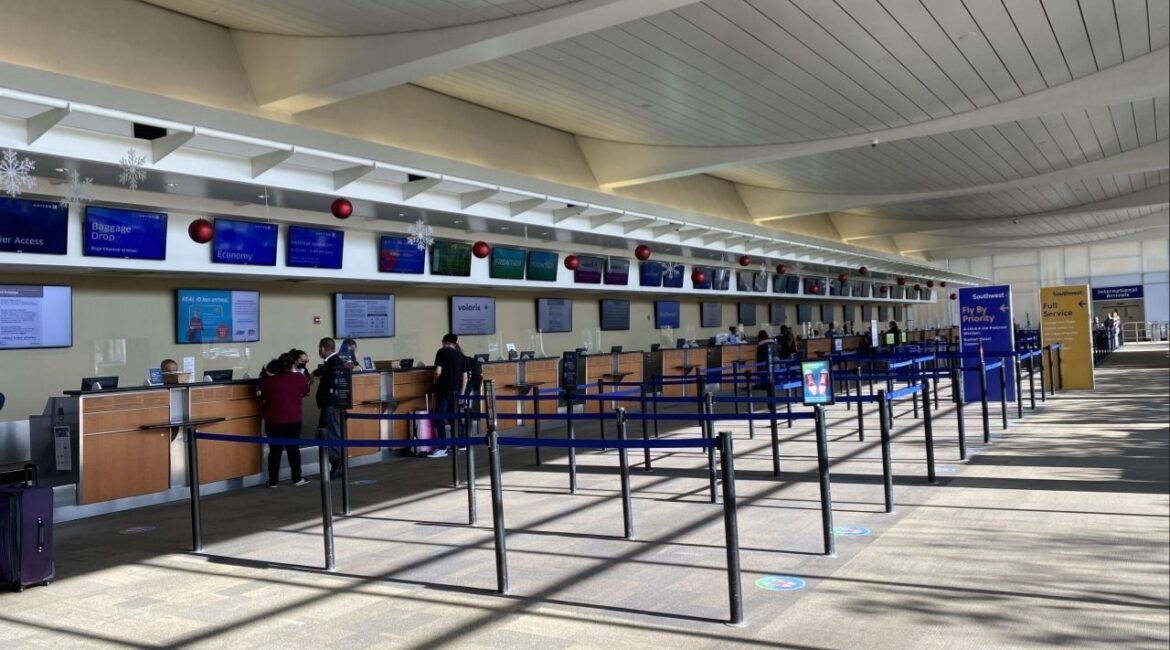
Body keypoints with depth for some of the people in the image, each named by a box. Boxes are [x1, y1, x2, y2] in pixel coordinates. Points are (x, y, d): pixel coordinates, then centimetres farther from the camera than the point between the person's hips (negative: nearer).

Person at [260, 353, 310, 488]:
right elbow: (305, 394, 12)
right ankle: (297, 478, 14)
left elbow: (262, 399, 5)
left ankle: (273, 481, 9)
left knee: (275, 449, 6)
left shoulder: (268, 380, -8)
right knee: (293, 448, 10)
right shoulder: (299, 378, -5)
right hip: (294, 418, 1)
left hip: (274, 419, -1)